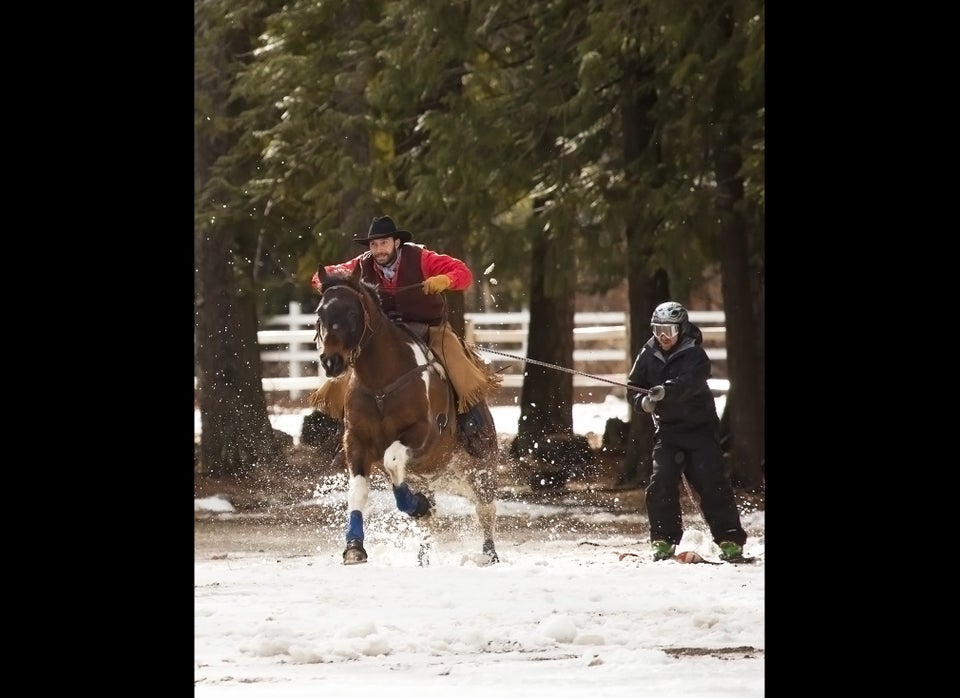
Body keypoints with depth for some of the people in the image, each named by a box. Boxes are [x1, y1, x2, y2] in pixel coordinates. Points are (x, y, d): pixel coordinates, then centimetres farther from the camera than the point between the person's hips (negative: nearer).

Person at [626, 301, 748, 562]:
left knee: (712, 483, -11)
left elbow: (690, 381, -32)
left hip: (700, 427, -3)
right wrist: (642, 401, -14)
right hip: (667, 429, 3)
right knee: (661, 483, -13)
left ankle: (730, 541, -5)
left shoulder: (695, 355, -12)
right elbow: (634, 385, 10)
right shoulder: (648, 356, 3)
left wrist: (666, 390, -51)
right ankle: (664, 541, -4)